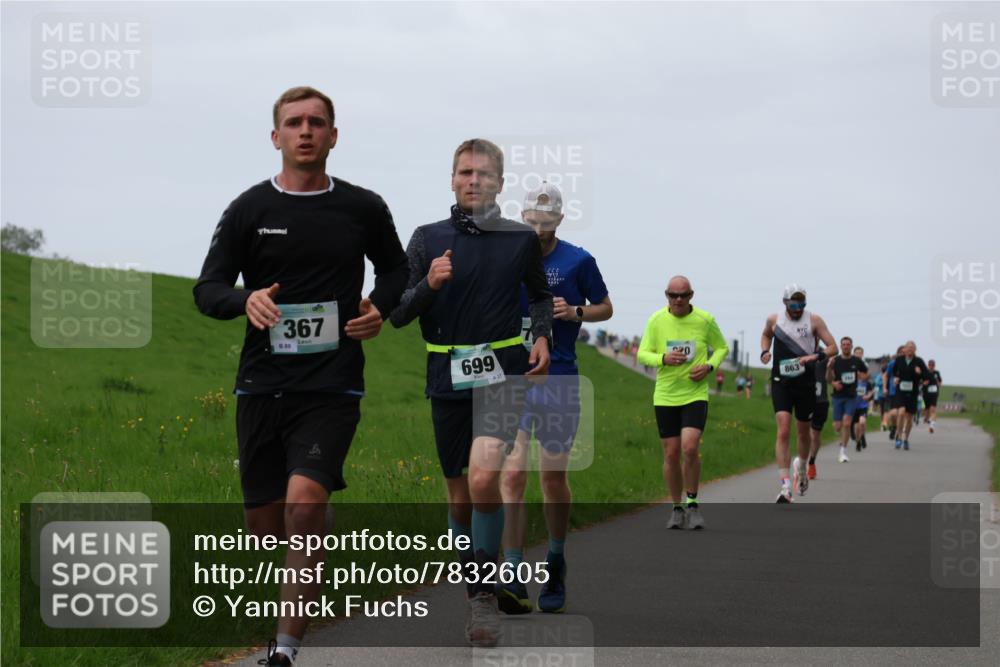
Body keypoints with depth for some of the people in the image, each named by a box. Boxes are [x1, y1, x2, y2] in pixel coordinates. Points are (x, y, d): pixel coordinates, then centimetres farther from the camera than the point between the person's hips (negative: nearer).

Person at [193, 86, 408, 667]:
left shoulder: (364, 209, 5)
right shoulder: (250, 210, 3)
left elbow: (395, 267, 23)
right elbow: (207, 289, 3)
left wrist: (381, 309, 2)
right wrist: (245, 300, -19)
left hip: (332, 387, -2)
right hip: (262, 385, 2)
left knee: (304, 504, -23)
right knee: (265, 526, 6)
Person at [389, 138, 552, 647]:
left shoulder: (521, 239, 4)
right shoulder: (427, 239, 4)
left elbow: (540, 294, 21)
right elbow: (397, 315, 3)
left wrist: (541, 335, 3)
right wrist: (428, 285, -16)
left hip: (503, 373, -2)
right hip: (448, 378, 2)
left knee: (483, 477, -23)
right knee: (460, 496, 8)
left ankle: (486, 593, -11)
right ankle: (476, 595, 24)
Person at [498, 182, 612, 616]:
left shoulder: (577, 261, 1)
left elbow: (605, 308, 10)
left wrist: (574, 312, -10)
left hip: (558, 381, -1)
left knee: (554, 478, 7)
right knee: (512, 475, -11)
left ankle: (555, 567, 26)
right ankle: (514, 578, -15)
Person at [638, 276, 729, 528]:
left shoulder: (705, 320, -2)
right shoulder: (656, 320, 0)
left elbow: (722, 348, 11)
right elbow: (642, 354, 2)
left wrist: (709, 366, -9)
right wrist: (664, 359, -18)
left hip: (695, 395, -2)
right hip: (665, 397, 2)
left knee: (690, 448, -18)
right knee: (671, 455, 3)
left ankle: (692, 503, 0)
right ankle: (677, 508, 19)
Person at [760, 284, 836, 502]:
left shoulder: (814, 320, -3)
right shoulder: (774, 319, 3)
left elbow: (832, 346, -2)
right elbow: (766, 335, 25)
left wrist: (816, 356, -22)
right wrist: (764, 351, 4)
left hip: (805, 383, 0)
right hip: (781, 382, 0)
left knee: (804, 432, 13)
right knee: (783, 431, -14)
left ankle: (801, 466, 46)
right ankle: (785, 486, -17)